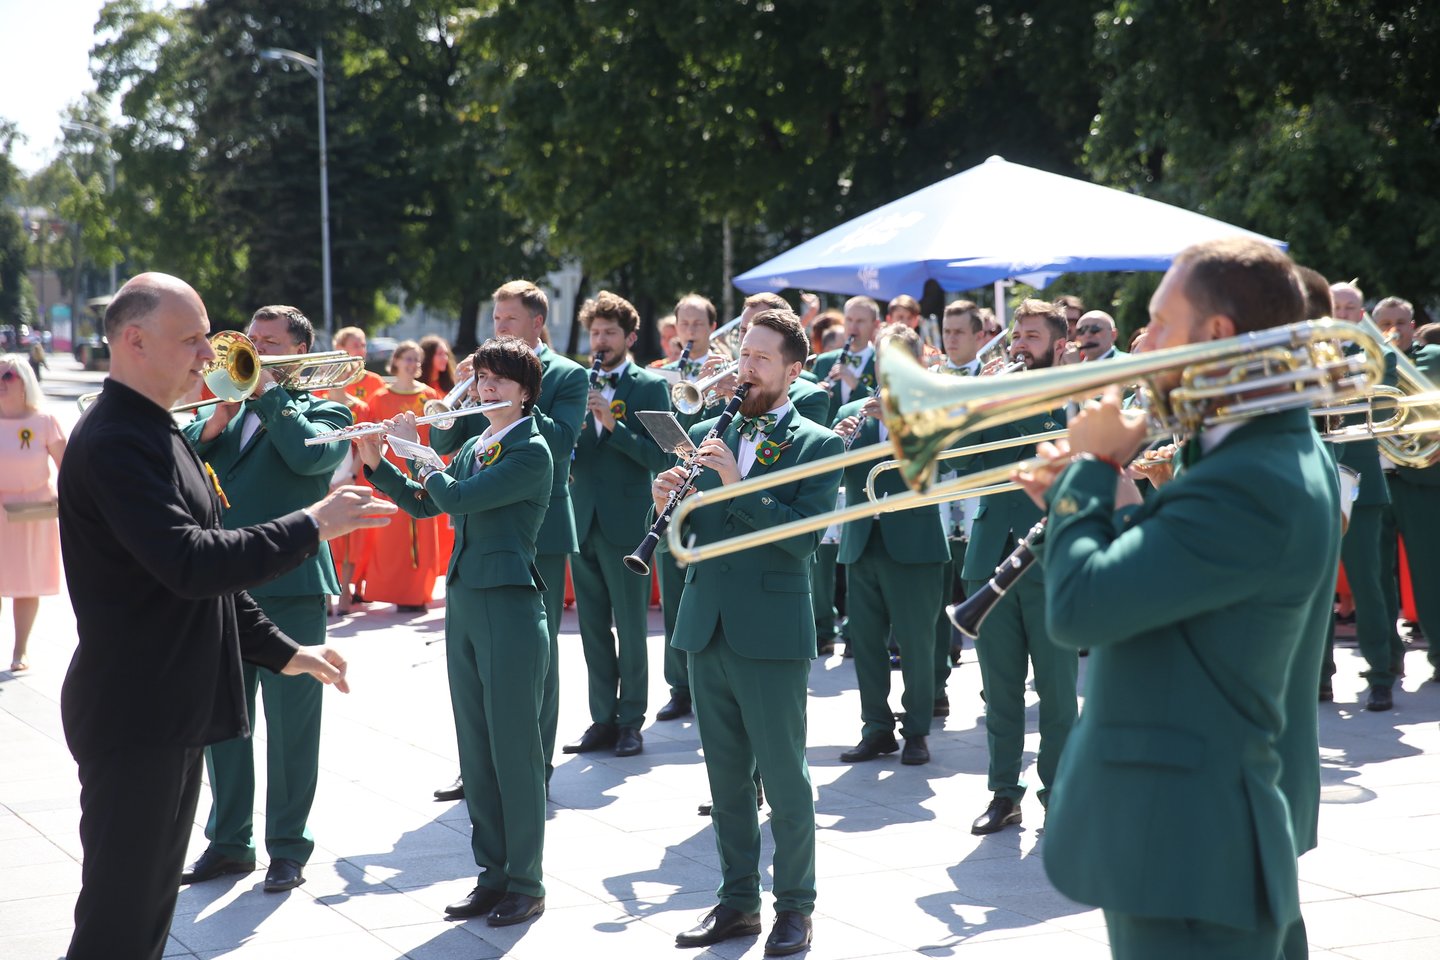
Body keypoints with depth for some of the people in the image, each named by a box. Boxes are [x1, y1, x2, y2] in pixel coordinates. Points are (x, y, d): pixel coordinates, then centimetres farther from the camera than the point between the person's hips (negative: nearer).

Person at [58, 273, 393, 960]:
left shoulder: (157, 434, 15)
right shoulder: (114, 442, -19)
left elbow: (206, 570, 21)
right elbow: (190, 564, -28)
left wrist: (281, 651, 18)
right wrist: (313, 524, -22)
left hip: (173, 711, 10)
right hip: (134, 716, -10)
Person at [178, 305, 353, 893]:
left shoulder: (324, 411, 3)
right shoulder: (225, 409, 16)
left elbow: (308, 454, -20)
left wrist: (269, 390, -10)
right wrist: (219, 419, -11)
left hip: (290, 588, -5)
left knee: (290, 725, 1)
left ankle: (289, 848, 10)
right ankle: (229, 841, 22)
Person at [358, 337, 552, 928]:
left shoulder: (531, 452, -11)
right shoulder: (473, 448, 15)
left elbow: (456, 498, -19)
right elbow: (425, 504, 19)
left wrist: (416, 451, -6)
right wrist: (377, 463, 9)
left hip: (511, 608, -8)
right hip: (463, 604, 8)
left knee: (514, 748, -3)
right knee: (475, 748, 11)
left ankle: (526, 883, 6)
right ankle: (492, 874, 19)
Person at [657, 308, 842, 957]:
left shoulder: (817, 444, -3)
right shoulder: (707, 435, 11)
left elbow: (805, 534, -16)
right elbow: (686, 532, 11)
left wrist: (738, 483, -22)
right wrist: (668, 502, -10)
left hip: (772, 631, -5)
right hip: (706, 628, 5)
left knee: (784, 779, 1)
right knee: (726, 779, 12)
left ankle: (795, 907, 12)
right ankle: (737, 902, 22)